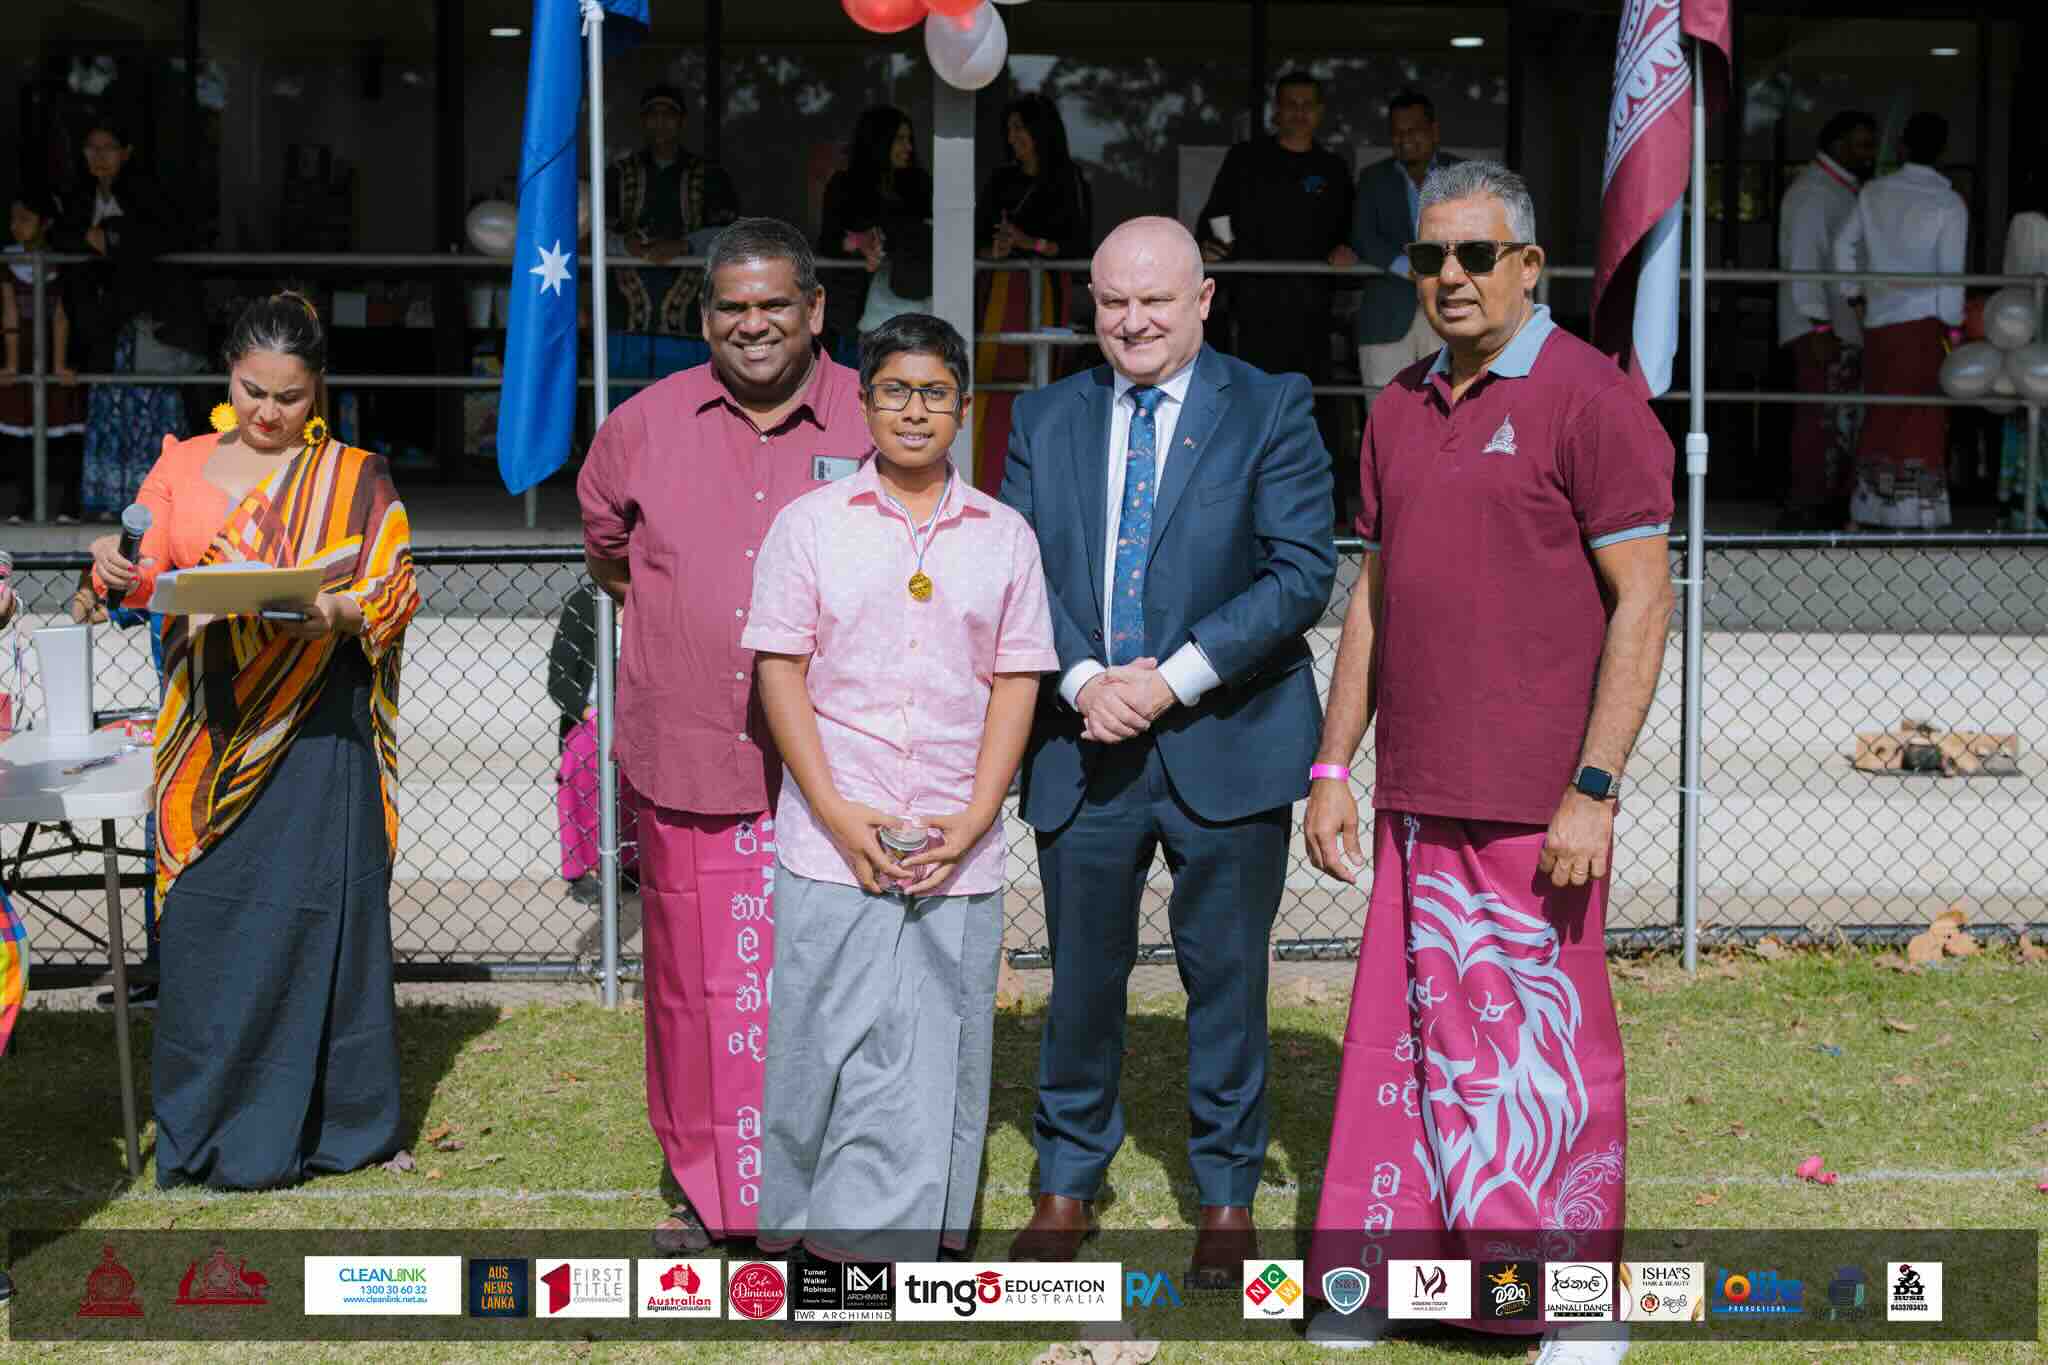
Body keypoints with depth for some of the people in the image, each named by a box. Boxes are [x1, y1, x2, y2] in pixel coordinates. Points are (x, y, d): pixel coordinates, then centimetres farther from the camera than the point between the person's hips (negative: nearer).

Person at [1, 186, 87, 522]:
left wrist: (60, 364, -19)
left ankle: (67, 503, 2)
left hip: (55, 346, -2)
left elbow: (61, 315, -13)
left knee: (63, 423, -2)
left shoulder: (61, 261, -9)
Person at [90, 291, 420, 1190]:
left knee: (313, 911, -1)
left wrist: (339, 611, -18)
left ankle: (326, 1122, 10)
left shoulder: (354, 479, 7)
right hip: (211, 727, 2)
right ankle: (205, 1127, 10)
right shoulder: (182, 465, 12)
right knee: (207, 919, 0)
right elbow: (148, 576, 8)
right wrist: (118, 572, -15)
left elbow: (399, 591, 2)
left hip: (315, 726, -1)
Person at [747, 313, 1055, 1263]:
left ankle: (888, 1235, 12)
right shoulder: (809, 524, 5)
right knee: (826, 1041, -1)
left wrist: (975, 818, -5)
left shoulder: (1004, 536, 9)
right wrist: (837, 812, -9)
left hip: (958, 848, 2)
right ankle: (802, 1228, 13)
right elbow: (780, 669, 0)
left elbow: (1016, 680, 7)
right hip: (833, 840, -1)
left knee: (934, 1053, 3)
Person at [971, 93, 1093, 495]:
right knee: (990, 382, -6)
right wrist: (994, 250, -13)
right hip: (997, 291, 3)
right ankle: (985, 480, -4)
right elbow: (977, 237, 10)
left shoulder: (1070, 181, 2)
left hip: (1045, 292, -3)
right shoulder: (1001, 179, 12)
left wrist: (1031, 243, -17)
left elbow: (1081, 245, -2)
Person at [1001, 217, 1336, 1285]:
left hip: (1225, 742, -2)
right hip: (1082, 740, 3)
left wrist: (1174, 676, -16)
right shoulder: (1044, 420, 9)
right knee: (1082, 970, 10)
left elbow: (1302, 572, -9)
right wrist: (1083, 681, -13)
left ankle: (1227, 1196, 21)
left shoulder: (1271, 410, -1)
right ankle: (1067, 1183, 26)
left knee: (1226, 974, 6)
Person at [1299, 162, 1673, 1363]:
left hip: (1536, 808, -6)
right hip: (1416, 798, 6)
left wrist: (1592, 791, -15)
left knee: (1538, 1054, 0)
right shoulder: (1400, 410, 13)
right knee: (1405, 1040, 11)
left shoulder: (1587, 398, -7)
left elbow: (1644, 600, -10)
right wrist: (1333, 767, 14)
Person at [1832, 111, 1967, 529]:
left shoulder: (1875, 192, 6)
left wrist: (1854, 295, 23)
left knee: (1881, 416, 12)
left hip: (1878, 322, 5)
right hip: (1924, 322, -5)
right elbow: (1951, 272, -9)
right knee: (1922, 421, -1)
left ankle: (1864, 511, 14)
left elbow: (1844, 244, 14)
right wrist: (1953, 330, -4)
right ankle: (1914, 515, -3)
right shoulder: (1949, 204, -7)